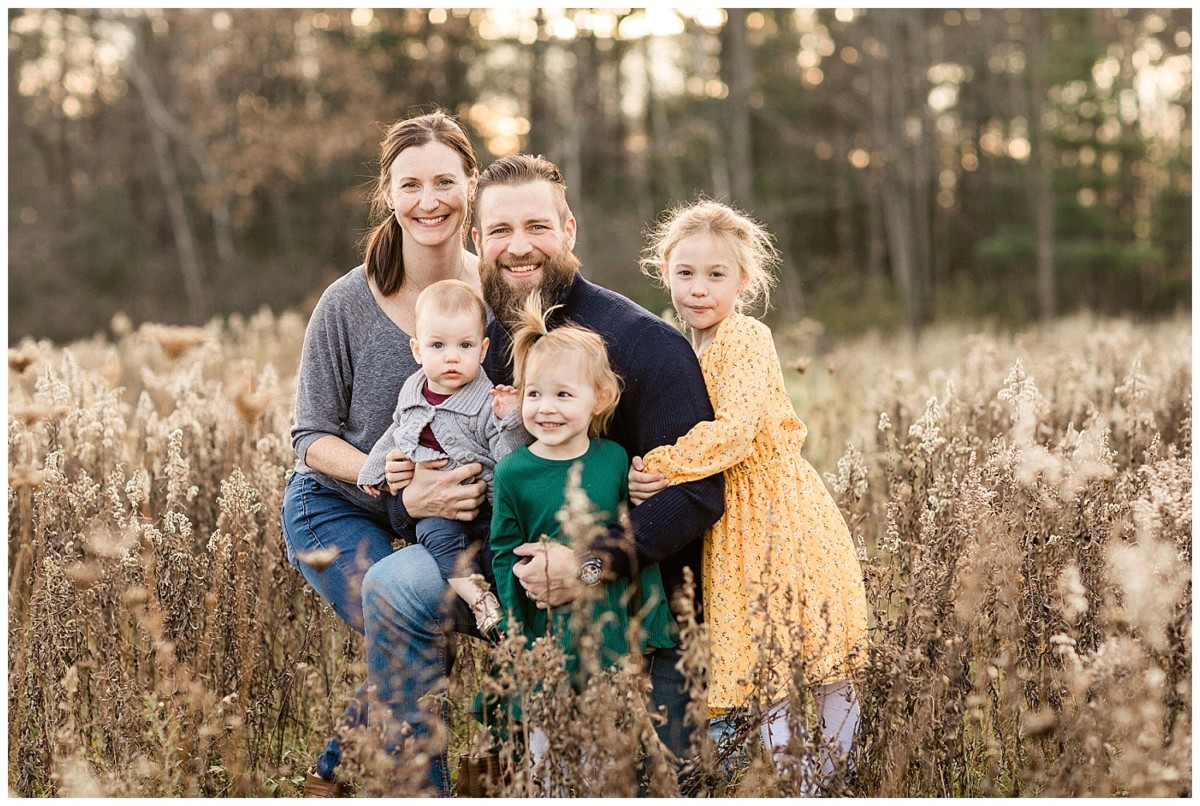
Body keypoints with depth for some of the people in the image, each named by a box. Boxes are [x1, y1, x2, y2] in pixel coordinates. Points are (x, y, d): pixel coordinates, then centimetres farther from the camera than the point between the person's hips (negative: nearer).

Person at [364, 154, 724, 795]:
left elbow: (696, 491, -24)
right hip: (519, 565, 5)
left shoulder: (642, 342, -18)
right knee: (394, 586, -17)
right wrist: (411, 497, -14)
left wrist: (593, 564, -32)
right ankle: (419, 787, -9)